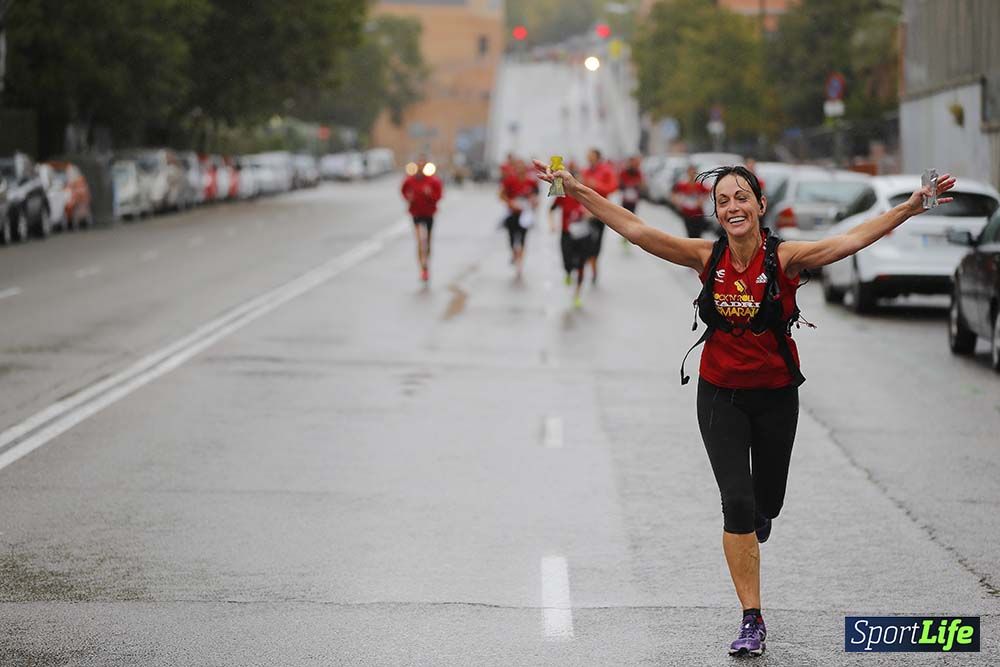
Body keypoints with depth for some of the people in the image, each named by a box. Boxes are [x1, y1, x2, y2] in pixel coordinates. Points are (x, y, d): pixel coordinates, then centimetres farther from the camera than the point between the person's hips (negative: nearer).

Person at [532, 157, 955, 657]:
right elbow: (636, 230, -10)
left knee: (766, 503, 13)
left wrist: (910, 208, -35)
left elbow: (853, 239, -23)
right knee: (737, 503, -11)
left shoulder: (785, 258, -13)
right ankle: (751, 621, -3)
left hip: (775, 395, 0)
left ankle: (757, 518, 54)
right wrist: (578, 192, -15)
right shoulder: (708, 257, -7)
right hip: (721, 395, 0)